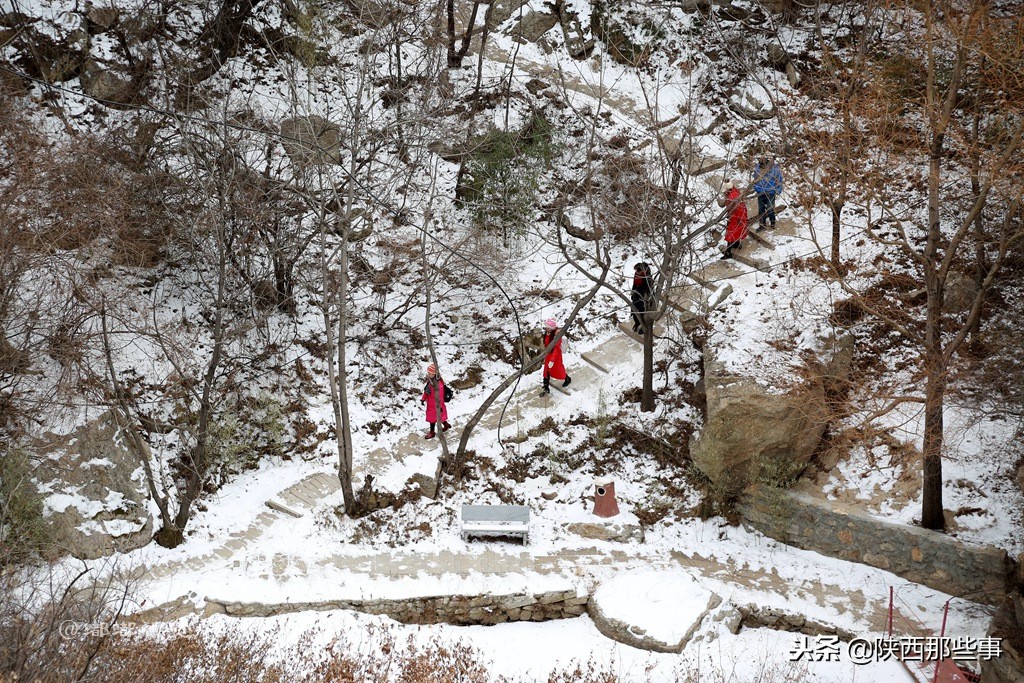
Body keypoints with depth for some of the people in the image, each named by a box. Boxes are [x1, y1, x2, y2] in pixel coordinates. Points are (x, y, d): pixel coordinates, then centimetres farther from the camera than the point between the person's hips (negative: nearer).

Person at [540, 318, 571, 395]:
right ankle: (546, 388, 21)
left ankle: (567, 379, 46)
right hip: (548, 354, 7)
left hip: (555, 355, -7)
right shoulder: (547, 333, -7)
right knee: (546, 371, 11)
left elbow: (556, 349, -29)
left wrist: (552, 360, -32)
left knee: (558, 370, 16)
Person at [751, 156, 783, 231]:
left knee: (770, 208, 5)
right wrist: (755, 190, 2)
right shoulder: (757, 167, -10)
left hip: (770, 192, -3)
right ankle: (762, 224, 22)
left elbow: (779, 179, -7)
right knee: (761, 209, 10)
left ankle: (772, 223, 27)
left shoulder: (775, 167, -18)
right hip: (760, 193, 3)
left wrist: (778, 191, -6)